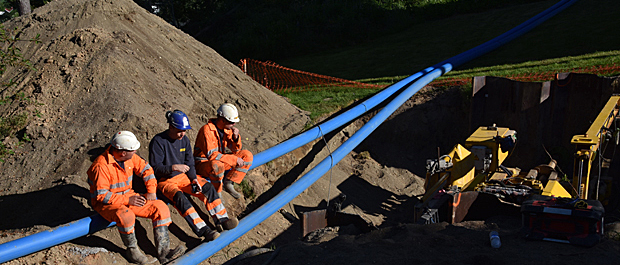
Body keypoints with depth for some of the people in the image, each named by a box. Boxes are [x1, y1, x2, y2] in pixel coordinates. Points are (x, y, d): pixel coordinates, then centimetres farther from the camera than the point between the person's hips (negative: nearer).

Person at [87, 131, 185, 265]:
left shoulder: (130, 157, -4)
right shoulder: (101, 166, -25)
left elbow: (145, 169, 10)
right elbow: (101, 195, -24)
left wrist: (151, 191, -2)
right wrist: (127, 199, -25)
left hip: (128, 196, 7)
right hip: (106, 203, -7)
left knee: (161, 207, -11)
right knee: (126, 216, -40)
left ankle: (163, 251, -14)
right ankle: (132, 250, -13)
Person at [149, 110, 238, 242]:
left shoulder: (184, 140, 4)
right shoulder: (158, 141, -15)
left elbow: (189, 163, 9)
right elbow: (155, 167, -16)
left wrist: (194, 179, -8)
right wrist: (174, 167, -32)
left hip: (183, 176, 6)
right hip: (165, 180, -6)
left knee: (207, 187, -15)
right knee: (180, 197, -34)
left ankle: (222, 219, -16)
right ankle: (203, 230, -42)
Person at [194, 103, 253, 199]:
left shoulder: (227, 129, 0)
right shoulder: (207, 130, -23)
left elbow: (236, 150, 7)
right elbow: (211, 155, -29)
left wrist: (236, 137, -14)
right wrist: (234, 159, -27)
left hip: (219, 161, 8)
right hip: (203, 163, -8)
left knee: (247, 155, -6)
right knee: (217, 165, -43)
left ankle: (228, 183, -7)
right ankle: (217, 193, -16)